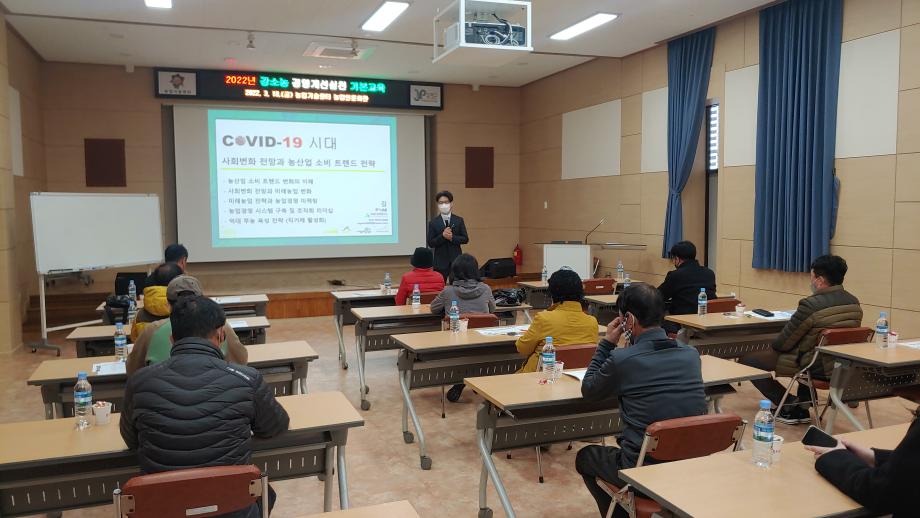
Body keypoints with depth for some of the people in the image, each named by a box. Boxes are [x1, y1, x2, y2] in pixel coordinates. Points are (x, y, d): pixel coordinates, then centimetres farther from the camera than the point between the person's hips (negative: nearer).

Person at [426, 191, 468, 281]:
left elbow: (465, 239, 2)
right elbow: (430, 243, -4)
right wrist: (442, 236, -18)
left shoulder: (459, 220, 5)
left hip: (456, 260, 1)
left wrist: (452, 237, -14)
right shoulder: (433, 222, 1)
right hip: (440, 261, -1)